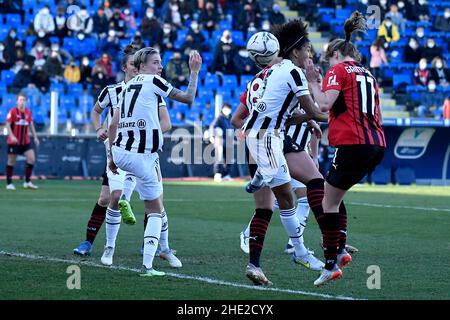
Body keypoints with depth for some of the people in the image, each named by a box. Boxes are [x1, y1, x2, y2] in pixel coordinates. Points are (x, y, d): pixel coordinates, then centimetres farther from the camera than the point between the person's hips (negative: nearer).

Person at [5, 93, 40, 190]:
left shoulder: (28, 112, 6)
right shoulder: (13, 111, -8)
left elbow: (31, 125, 15)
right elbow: (8, 124, -10)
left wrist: (35, 137, 10)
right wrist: (12, 136, -22)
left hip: (25, 141, 4)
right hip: (13, 141, -4)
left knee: (31, 159, -5)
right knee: (11, 161, 2)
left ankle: (27, 182, 5)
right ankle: (9, 183, 13)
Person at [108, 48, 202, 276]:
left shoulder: (128, 86, 17)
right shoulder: (153, 81, -4)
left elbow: (113, 124, 18)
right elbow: (188, 98, -1)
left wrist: (111, 155, 23)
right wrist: (194, 72, 9)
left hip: (120, 152, 7)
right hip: (141, 157, -7)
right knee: (155, 211, 2)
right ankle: (147, 265, -3)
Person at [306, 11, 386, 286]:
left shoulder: (338, 70, 0)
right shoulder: (368, 75, 22)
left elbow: (325, 104, -14)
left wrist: (313, 82, -2)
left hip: (352, 144, -8)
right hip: (377, 145, 8)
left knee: (328, 203, 0)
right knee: (334, 197, 21)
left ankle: (331, 265, -2)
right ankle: (341, 250, 12)